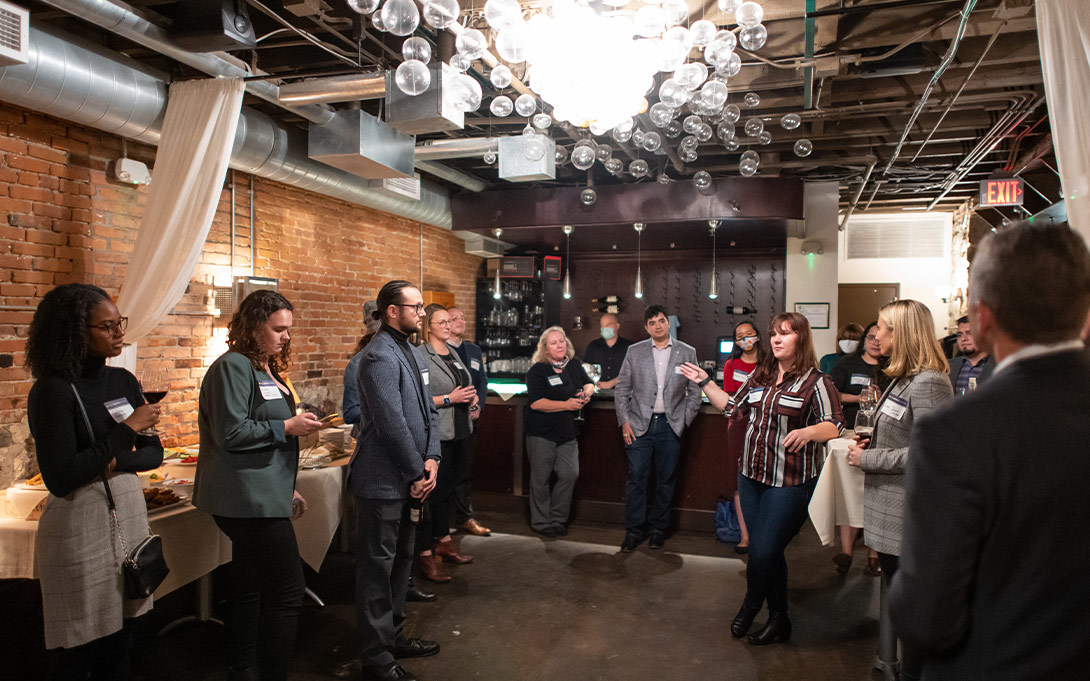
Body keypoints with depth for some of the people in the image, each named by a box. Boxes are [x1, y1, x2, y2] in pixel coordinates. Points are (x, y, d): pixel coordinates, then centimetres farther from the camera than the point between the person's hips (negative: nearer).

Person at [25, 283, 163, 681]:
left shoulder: (124, 382, 6)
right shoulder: (53, 391, -12)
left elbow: (154, 453, 8)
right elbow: (60, 479, -18)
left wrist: (118, 462, -12)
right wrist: (126, 430, -17)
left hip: (131, 514, 6)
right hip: (80, 528, -5)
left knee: (119, 647, 14)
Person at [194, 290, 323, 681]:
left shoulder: (267, 370, 17)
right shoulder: (233, 367, -12)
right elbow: (231, 433, -19)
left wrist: (287, 488, 23)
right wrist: (287, 427, -16)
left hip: (260, 497, 10)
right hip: (249, 500, -10)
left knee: (251, 591, 17)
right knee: (288, 590, -8)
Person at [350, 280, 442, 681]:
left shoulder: (415, 354, 12)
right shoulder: (380, 356, -18)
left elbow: (428, 411, 12)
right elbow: (391, 423, -23)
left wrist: (431, 459, 0)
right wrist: (417, 474, -15)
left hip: (408, 480, 10)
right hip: (383, 481, -10)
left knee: (400, 560, 21)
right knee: (377, 569, 3)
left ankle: (393, 636, 37)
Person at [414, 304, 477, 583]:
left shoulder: (453, 352, 15)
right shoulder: (420, 356, -12)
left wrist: (471, 397, 6)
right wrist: (450, 399, -20)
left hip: (459, 431, 8)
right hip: (436, 434, -8)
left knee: (447, 489, 18)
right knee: (431, 493, -3)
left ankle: (443, 542, 32)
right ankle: (424, 554, 6)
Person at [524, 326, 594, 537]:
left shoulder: (574, 364, 9)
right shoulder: (538, 370, -9)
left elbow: (589, 384, 21)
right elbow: (536, 403, -17)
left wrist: (586, 393, -4)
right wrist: (567, 404, -20)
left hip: (568, 432, 5)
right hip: (542, 432, -5)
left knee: (570, 474, 1)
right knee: (541, 478, 4)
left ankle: (557, 519, 18)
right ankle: (540, 522, 19)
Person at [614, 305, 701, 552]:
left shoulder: (687, 352, 4)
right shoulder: (635, 352, 5)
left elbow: (694, 392, 7)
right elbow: (622, 389, 6)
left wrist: (684, 421, -1)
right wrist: (624, 421, -2)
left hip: (670, 426, 0)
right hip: (640, 424, 0)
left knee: (666, 480, 8)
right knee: (636, 478, 0)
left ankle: (658, 529, 23)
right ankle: (633, 531, 11)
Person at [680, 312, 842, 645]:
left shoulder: (816, 382, -8)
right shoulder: (760, 376, 11)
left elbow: (834, 426, -15)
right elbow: (732, 406, 17)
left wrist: (807, 431, -35)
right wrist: (705, 383, 12)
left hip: (789, 483, -6)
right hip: (752, 475, 6)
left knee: (763, 551, -2)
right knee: (767, 551, 14)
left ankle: (750, 606, 28)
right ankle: (779, 618, 32)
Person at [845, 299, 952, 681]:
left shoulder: (928, 383, -19)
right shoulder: (904, 379, 12)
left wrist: (867, 459, -18)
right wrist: (872, 443, 5)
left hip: (912, 517, -10)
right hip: (890, 511, 10)